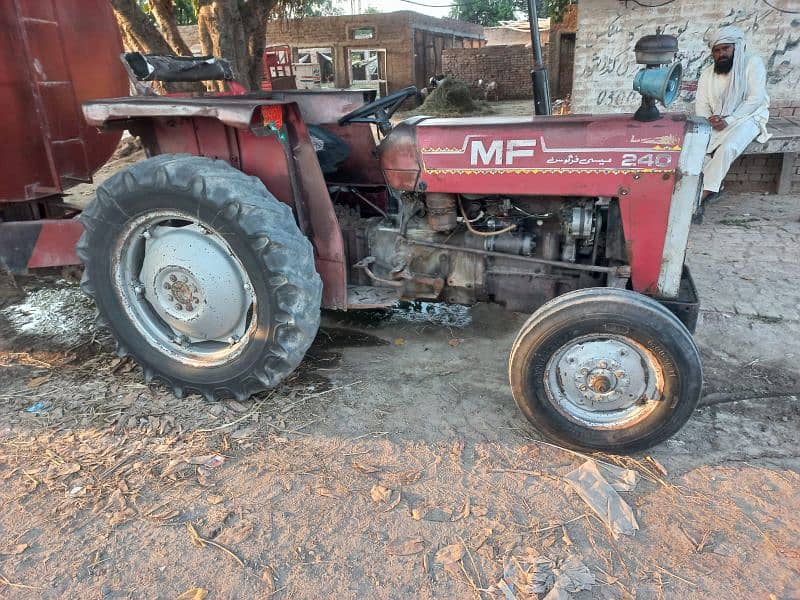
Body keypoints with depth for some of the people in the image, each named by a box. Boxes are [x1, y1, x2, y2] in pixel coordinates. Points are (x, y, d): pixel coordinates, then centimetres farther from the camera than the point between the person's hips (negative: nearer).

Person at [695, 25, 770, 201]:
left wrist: (728, 120, -21)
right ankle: (712, 186, -16)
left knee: (726, 148, -34)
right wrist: (709, 120, -17)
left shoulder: (753, 62, -6)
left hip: (747, 117, -5)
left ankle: (704, 192, -27)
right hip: (717, 122, 5)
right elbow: (701, 104, 4)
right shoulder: (707, 73, 8)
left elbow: (756, 99, -14)